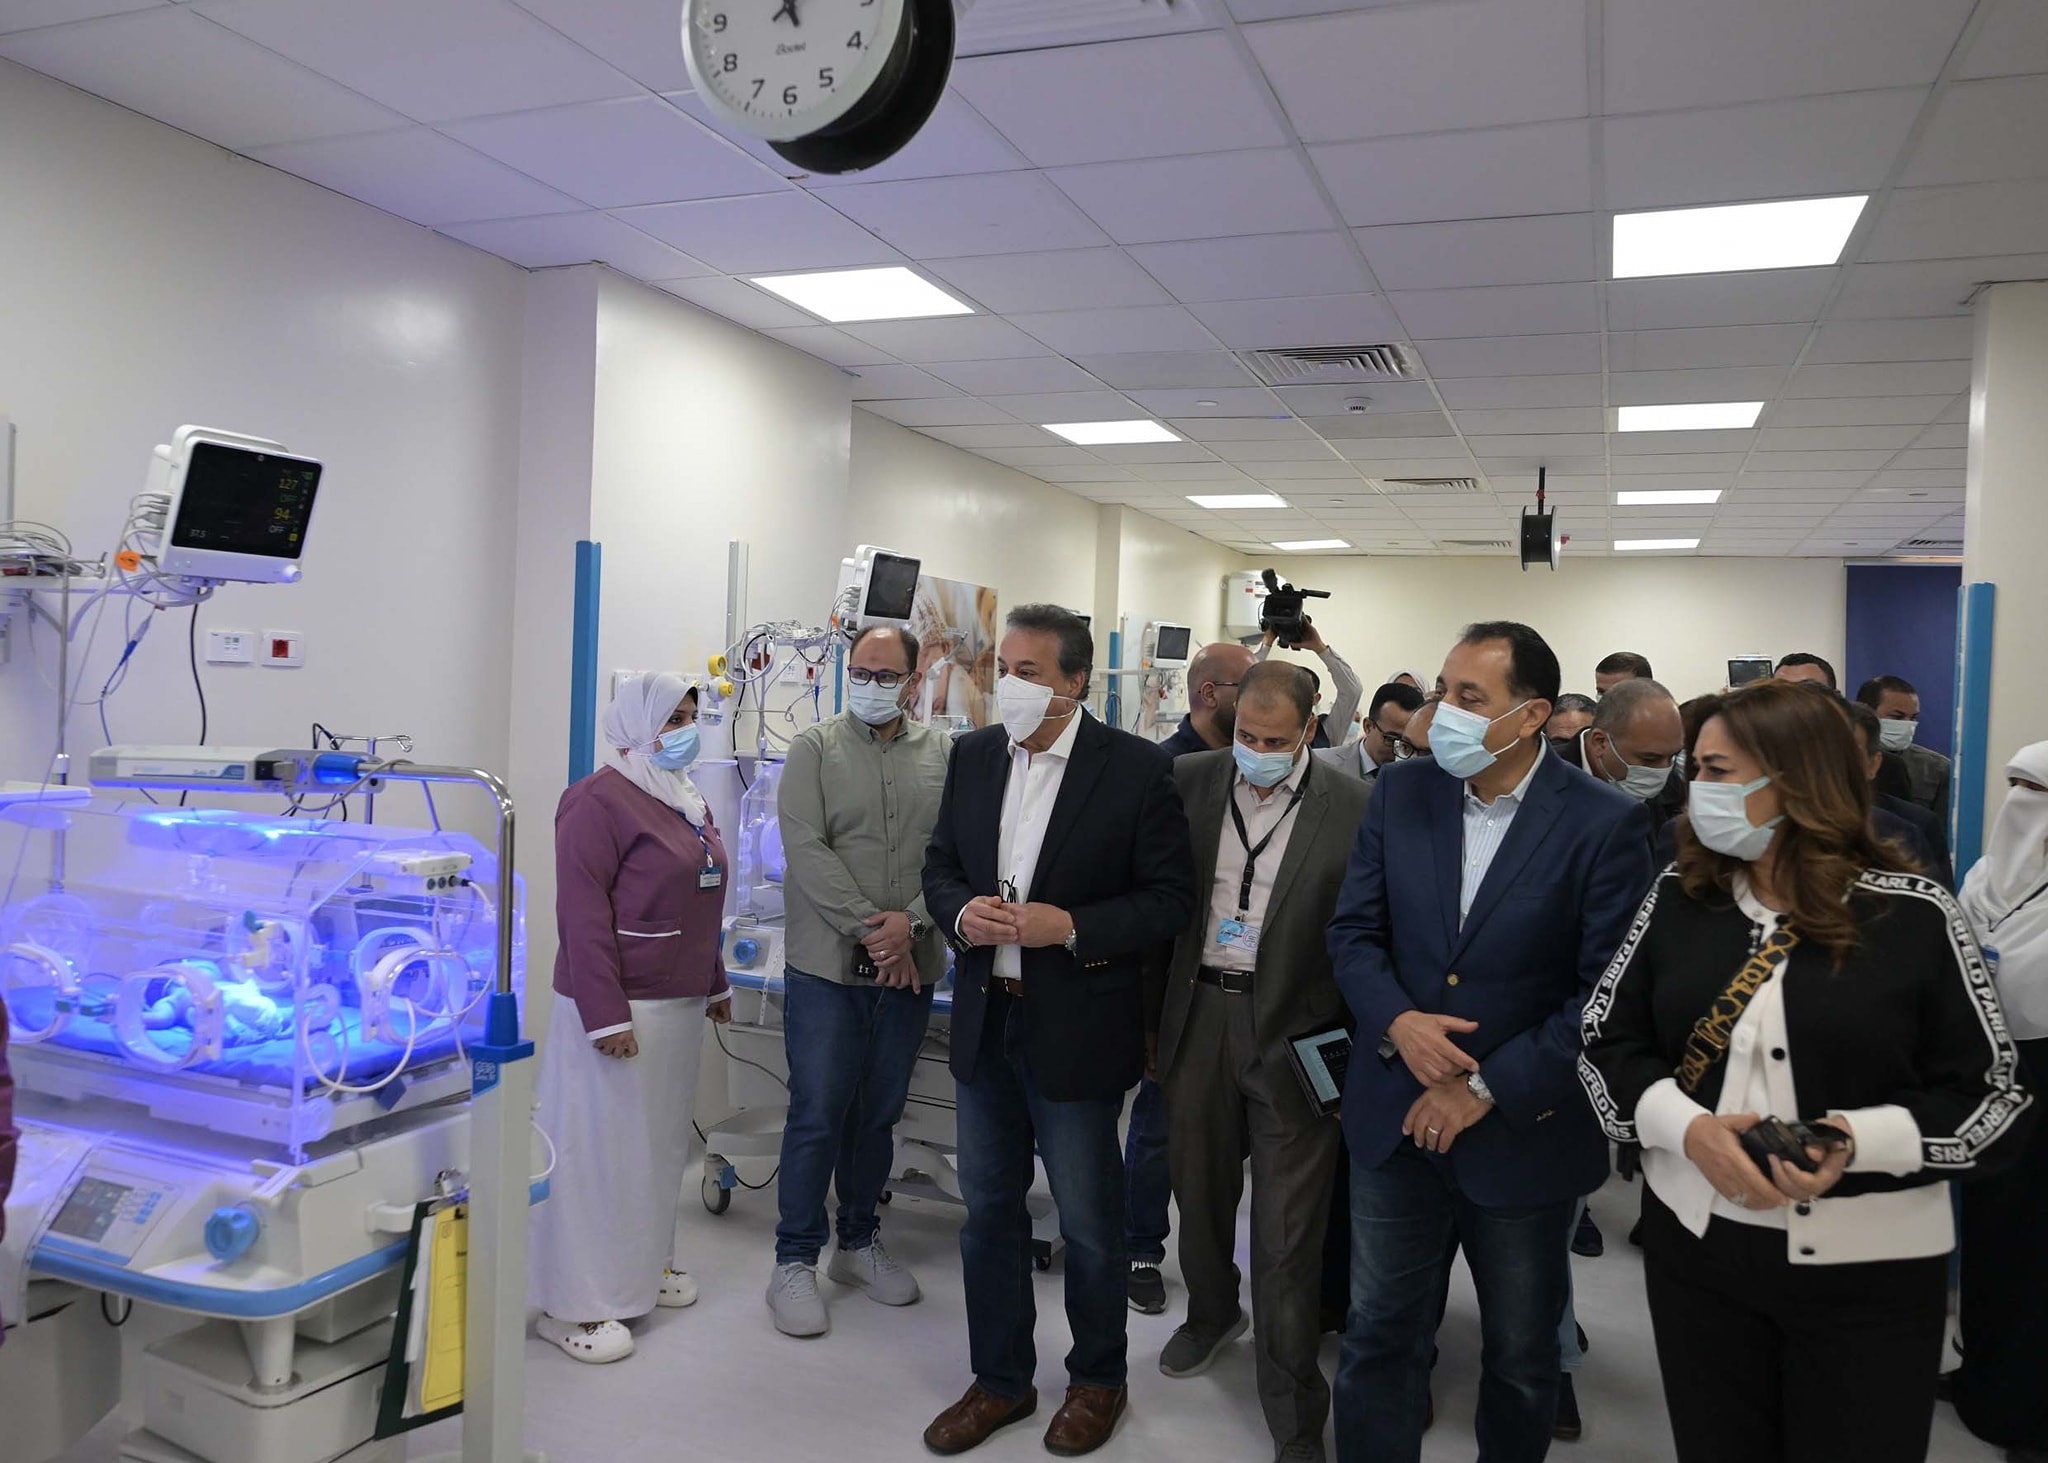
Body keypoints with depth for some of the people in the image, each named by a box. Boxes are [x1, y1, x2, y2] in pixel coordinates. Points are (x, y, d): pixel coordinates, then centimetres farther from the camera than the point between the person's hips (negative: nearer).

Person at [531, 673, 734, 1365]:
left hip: (680, 1003, 9)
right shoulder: (599, 800, -13)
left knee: (662, 1138, 16)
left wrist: (715, 983, 22)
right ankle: (573, 1303, 9)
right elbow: (582, 913, -18)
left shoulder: (687, 799, 14)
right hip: (619, 1005, -8)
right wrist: (606, 1016, -22)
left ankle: (644, 1263, 32)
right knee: (599, 1147, -2)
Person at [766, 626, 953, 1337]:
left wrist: (913, 921, -15)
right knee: (817, 1115, 0)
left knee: (880, 1113, 14)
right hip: (826, 965, -3)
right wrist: (868, 928, -15)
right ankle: (795, 1261, 13)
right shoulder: (815, 749, 0)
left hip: (909, 967, 3)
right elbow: (806, 848, -10)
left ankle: (859, 1243, 29)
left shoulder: (943, 757, 6)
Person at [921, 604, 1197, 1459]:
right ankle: (1000, 1380, 36)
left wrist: (1071, 927, -22)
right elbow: (940, 865, 10)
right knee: (989, 1212, 17)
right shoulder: (974, 756, 3)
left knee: (1089, 1226, 12)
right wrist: (961, 912, -12)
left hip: (1076, 1031, -5)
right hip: (984, 1024, 5)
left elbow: (1171, 897, -10)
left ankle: (1098, 1379, 36)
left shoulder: (1136, 769, -12)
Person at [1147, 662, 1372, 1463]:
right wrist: (1150, 1015, 6)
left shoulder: (1354, 808, -9)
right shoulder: (1188, 781, -1)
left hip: (1294, 1034, -3)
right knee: (1200, 1189, 22)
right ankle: (1212, 1313, 50)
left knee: (1289, 1236, 4)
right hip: (1196, 1017, 4)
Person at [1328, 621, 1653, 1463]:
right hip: (1395, 1116, 3)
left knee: (1521, 1357, 19)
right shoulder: (1401, 793, -1)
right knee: (1378, 1338, 12)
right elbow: (1354, 931, 2)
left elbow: (1610, 993, -14)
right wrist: (1397, 1021, -17)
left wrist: (1489, 1090, -16)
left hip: (1524, 1133, -2)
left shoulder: (1605, 824, -13)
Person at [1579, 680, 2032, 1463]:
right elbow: (1606, 1041, 2)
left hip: (1867, 1269, -2)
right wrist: (1689, 1128, -16)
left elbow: (1993, 1097, -6)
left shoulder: (1914, 917, -8)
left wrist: (1861, 1140, -23)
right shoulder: (1678, 898, 1)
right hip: (1695, 1243, 3)